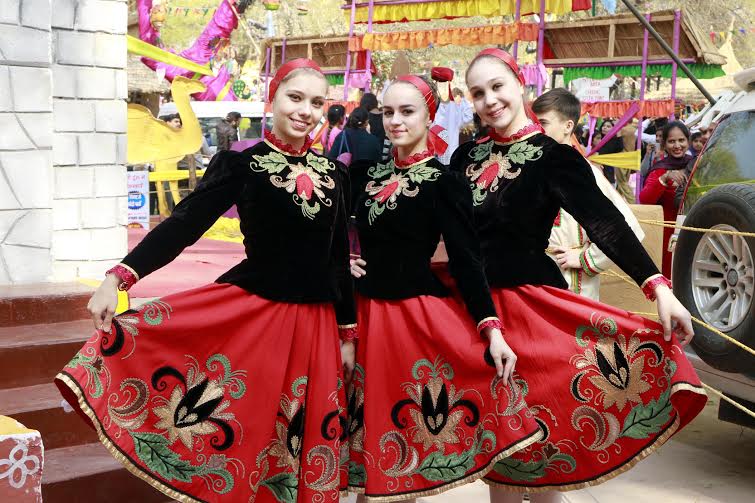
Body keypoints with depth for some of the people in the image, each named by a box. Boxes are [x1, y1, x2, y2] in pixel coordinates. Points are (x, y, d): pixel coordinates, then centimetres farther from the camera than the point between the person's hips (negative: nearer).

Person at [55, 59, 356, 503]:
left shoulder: (333, 173, 8)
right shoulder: (240, 164, -4)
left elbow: (339, 258, 12)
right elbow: (183, 225, -13)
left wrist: (348, 333, 12)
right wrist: (120, 277, -26)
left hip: (316, 321, 4)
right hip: (252, 312, -4)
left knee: (308, 437, 9)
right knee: (244, 428, -1)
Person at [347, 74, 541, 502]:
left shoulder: (444, 182, -9)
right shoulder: (373, 174, 9)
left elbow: (466, 260, -14)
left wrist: (492, 329, -23)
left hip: (419, 316, -5)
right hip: (368, 313, 6)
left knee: (409, 427, 2)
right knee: (371, 421, 12)